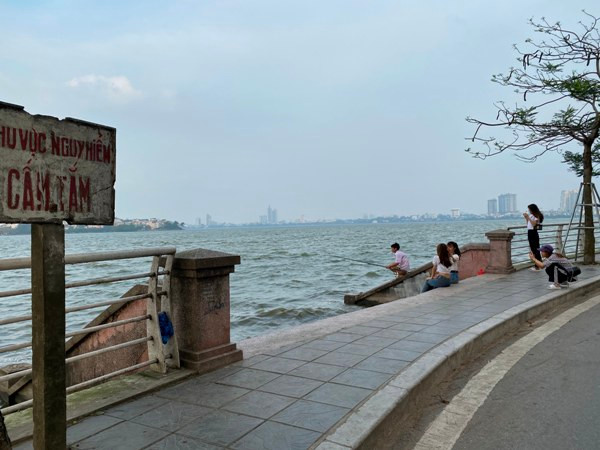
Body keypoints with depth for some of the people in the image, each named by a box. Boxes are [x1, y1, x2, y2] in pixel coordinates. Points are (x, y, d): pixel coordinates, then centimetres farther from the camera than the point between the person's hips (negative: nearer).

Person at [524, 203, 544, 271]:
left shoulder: (537, 216, -11)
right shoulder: (531, 215, 12)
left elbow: (533, 224, -24)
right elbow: (528, 224, 20)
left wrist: (528, 217, -24)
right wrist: (526, 217, 10)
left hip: (534, 233, -9)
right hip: (530, 233, 9)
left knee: (536, 250, -4)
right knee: (533, 249, 12)